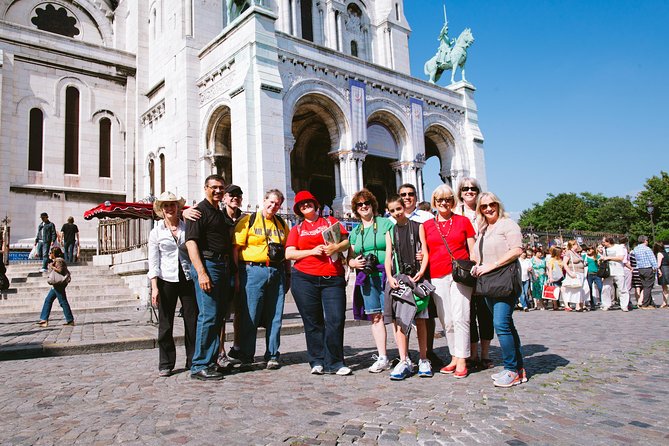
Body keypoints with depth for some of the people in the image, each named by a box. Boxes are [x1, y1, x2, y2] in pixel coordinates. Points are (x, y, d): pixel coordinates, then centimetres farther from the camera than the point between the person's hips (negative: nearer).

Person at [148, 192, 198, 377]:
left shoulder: (187, 227, 7)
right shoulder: (156, 231, 5)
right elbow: (153, 261, 1)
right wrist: (154, 287, -6)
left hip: (187, 278, 1)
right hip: (166, 280, -1)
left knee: (192, 321, 2)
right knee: (165, 324, 3)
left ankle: (193, 361, 14)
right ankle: (166, 364, 15)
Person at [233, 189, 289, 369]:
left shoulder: (282, 224, 16)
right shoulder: (248, 220, 2)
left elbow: (287, 251, 21)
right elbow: (236, 249, -3)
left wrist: (288, 274, 14)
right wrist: (237, 275, -9)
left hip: (277, 272, 4)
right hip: (253, 270, -4)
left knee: (274, 317, 7)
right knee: (249, 316, -1)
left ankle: (272, 356, 18)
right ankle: (246, 357, 12)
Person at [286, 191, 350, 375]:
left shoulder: (330, 221, 15)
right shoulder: (297, 229, 15)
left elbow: (346, 242, 9)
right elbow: (289, 254, 4)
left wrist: (336, 247, -12)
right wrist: (312, 251, -9)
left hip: (333, 279, 0)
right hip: (305, 279, 1)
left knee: (336, 320, -7)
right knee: (313, 322, 4)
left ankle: (334, 363, 4)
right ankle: (317, 362, 14)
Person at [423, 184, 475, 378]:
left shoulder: (463, 221, 9)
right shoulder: (427, 225, 13)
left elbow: (472, 251, 9)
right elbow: (425, 253, 19)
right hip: (437, 277, 2)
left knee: (460, 317, -7)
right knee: (446, 320, 4)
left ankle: (462, 361, -1)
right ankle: (454, 357, 15)